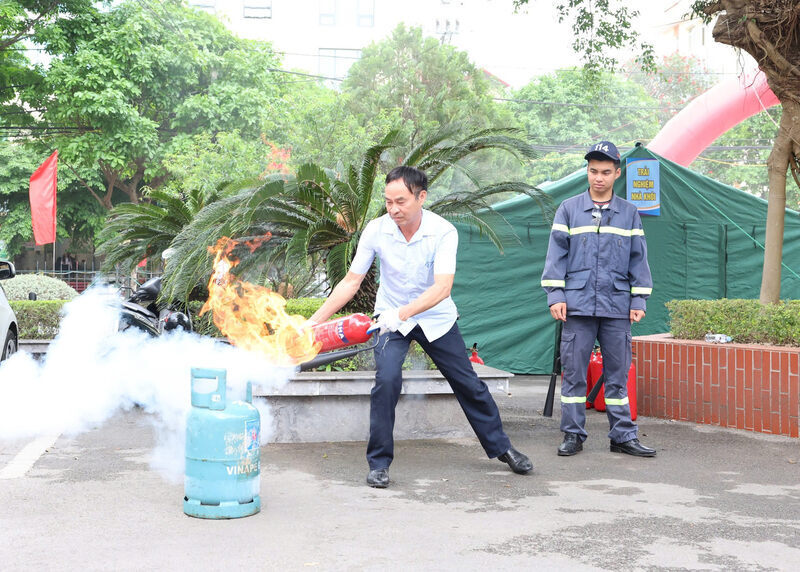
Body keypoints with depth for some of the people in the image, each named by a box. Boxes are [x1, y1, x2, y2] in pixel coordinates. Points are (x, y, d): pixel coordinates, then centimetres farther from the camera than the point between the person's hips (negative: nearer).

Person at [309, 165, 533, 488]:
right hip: (391, 317, 0)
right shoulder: (376, 231, -18)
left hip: (436, 318, 0)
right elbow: (351, 282, -13)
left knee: (468, 384, 8)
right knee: (386, 380, -22)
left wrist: (401, 313, -45)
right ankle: (379, 464, -9)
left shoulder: (443, 232, -23)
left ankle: (501, 447, 29)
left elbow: (442, 287, -33)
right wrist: (314, 322, -19)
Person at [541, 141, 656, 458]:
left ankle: (623, 435, 11)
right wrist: (555, 295, -4)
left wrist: (639, 300, 6)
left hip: (617, 306, 1)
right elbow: (556, 253, 4)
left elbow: (638, 259, 12)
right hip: (577, 305, -1)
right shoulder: (569, 209, 7)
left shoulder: (629, 213, 11)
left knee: (618, 372, 5)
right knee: (573, 371, 0)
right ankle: (573, 434, 8)